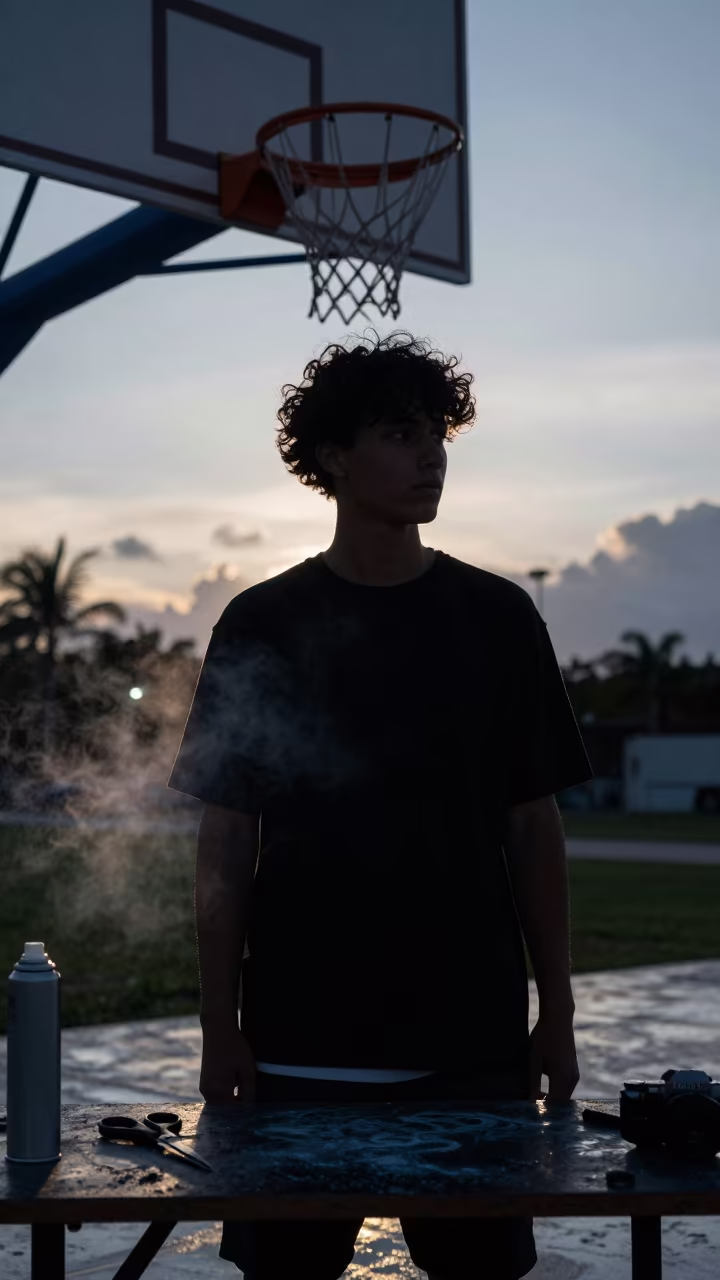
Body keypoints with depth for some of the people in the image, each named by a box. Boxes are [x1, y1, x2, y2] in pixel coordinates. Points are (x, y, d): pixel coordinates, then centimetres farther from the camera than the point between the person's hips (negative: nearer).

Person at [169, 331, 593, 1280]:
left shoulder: (497, 618, 4)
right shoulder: (263, 625, 0)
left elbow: (534, 828, 7)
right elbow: (225, 846, 1)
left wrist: (557, 1011, 5)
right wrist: (220, 1030, -2)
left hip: (473, 1040, 1)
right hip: (299, 1046, -1)